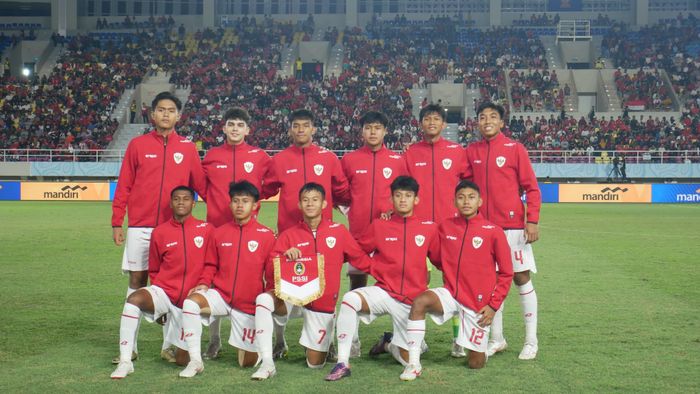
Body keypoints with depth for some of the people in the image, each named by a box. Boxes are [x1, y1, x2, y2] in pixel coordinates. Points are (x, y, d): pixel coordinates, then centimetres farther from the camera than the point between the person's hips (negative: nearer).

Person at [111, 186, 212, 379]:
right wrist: (160, 289, 3)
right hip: (163, 292, 0)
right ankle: (125, 361, -28)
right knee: (134, 299, -35)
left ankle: (182, 344, 38)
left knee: (182, 360, -1)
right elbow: (153, 270, 13)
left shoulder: (206, 229, -1)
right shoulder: (159, 232, 1)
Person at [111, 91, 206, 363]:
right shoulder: (137, 145, 5)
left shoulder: (187, 148, 6)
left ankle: (169, 345, 11)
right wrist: (117, 223, 0)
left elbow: (201, 185, 5)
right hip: (140, 227, 0)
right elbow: (123, 186, 4)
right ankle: (130, 346, 10)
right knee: (137, 281, 3)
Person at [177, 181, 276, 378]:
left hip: (249, 304, -1)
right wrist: (204, 283, -6)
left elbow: (271, 271, -1)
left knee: (248, 362, 2)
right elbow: (211, 265, 10)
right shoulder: (219, 232, 3)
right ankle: (195, 361, -19)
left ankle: (247, 345, 41)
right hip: (220, 295, 1)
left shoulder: (266, 235, -4)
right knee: (191, 302, -31)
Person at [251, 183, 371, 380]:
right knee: (263, 299, -33)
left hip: (323, 303, 0)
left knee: (315, 364, 2)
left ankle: (324, 343, 39)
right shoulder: (289, 235, 1)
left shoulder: (339, 231, -1)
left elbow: (362, 260, 5)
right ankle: (267, 363, -26)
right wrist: (285, 256, -25)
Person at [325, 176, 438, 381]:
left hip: (411, 300, 1)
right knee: (350, 298, -32)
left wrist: (424, 274, 7)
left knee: (407, 359, 0)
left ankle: (389, 344, 38)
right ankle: (343, 363, -23)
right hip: (383, 292, 0)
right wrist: (375, 269, 5)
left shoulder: (429, 228, 0)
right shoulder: (379, 226, 0)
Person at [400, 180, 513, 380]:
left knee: (475, 363, 1)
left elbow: (506, 273, -2)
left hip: (479, 303, -2)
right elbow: (437, 258, 17)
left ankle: (481, 348, 39)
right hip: (451, 294, 2)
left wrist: (494, 305, -6)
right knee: (419, 302, -30)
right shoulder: (445, 227, 1)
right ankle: (413, 364, -21)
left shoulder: (493, 231, -7)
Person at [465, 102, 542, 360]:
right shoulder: (471, 152, 8)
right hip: (483, 226, 4)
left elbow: (531, 187, -3)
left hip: (513, 225, -3)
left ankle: (531, 341, 8)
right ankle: (497, 339, 20)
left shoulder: (515, 149, -2)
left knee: (521, 278, 0)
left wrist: (532, 220, -11)